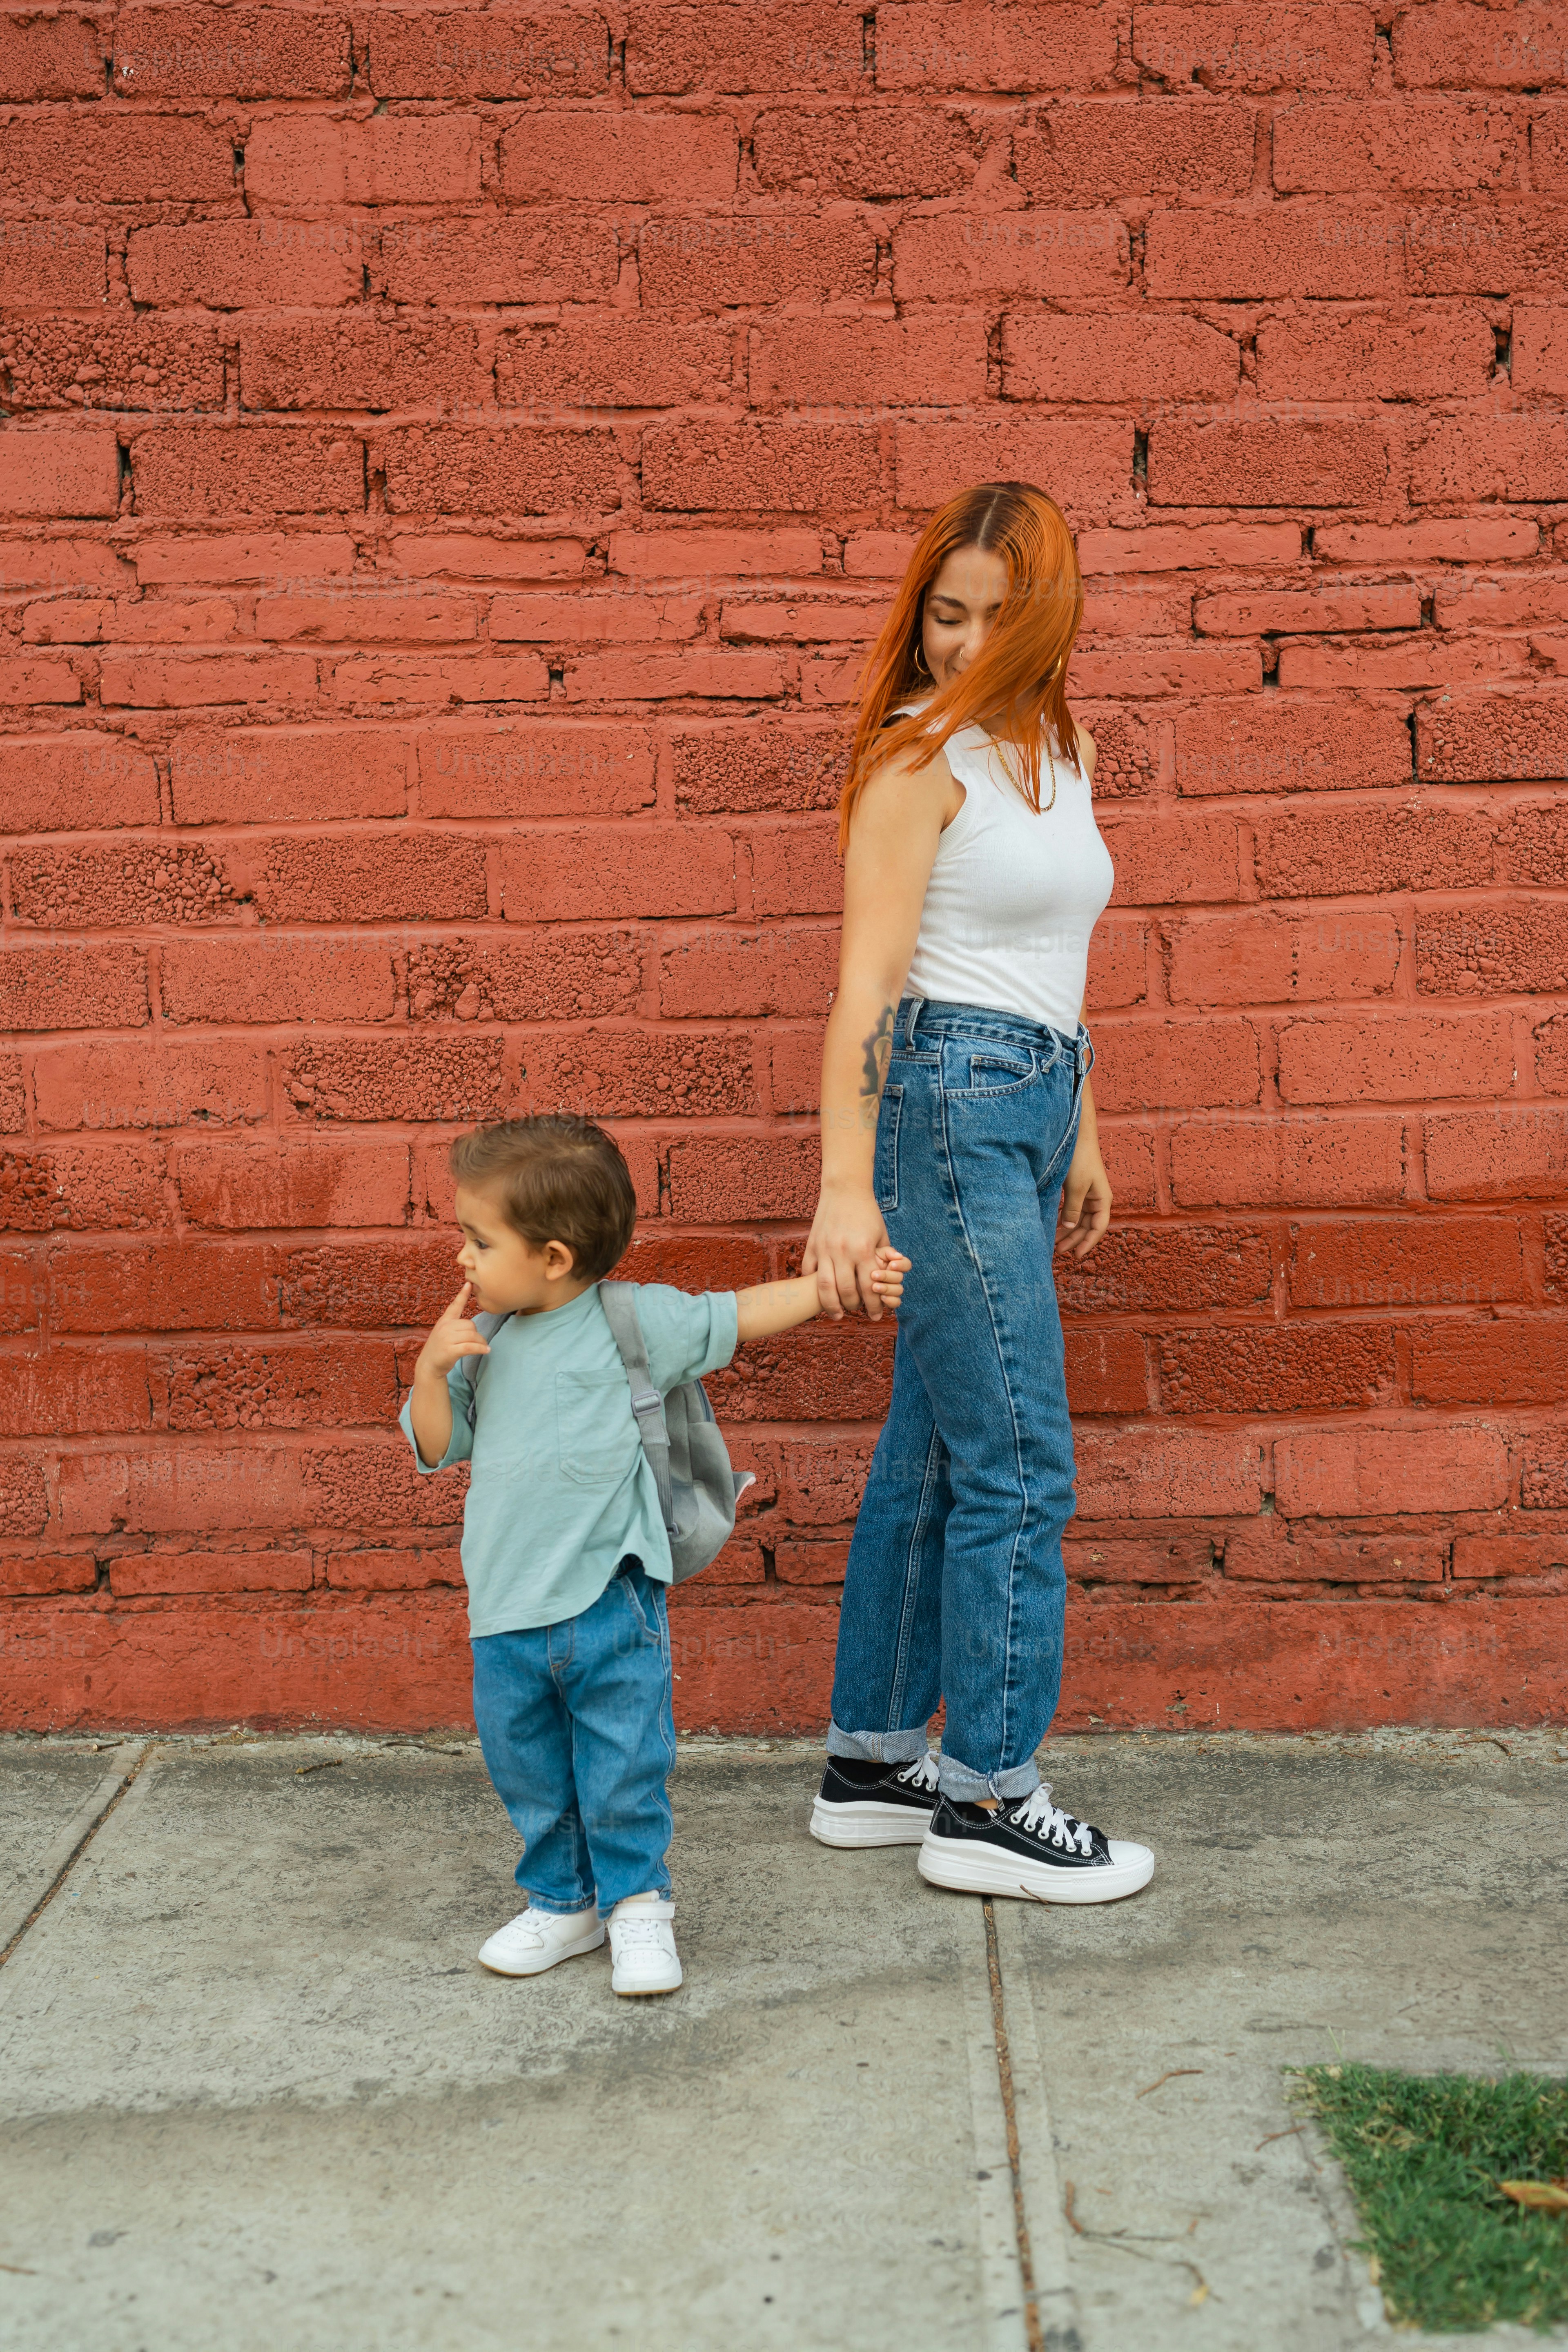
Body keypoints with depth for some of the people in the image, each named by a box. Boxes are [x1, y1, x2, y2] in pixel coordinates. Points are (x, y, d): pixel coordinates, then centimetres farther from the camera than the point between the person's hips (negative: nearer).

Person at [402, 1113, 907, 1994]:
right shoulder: (487, 1344, 7)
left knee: (625, 1770, 4)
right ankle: (564, 1901, 33)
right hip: (508, 1612, 5)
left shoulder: (630, 1323, -7)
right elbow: (437, 1446, 11)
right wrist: (433, 1369, -6)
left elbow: (736, 1317, 1)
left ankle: (639, 1904, 22)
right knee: (528, 1770, 15)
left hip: (610, 1601, -5)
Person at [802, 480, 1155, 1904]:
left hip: (1034, 1105, 8)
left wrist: (1081, 1137, 23)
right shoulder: (920, 756, -9)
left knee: (934, 1454, 12)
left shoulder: (1061, 751, 15)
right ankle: (987, 1800, 7)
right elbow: (866, 980, -17)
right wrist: (846, 1182, -25)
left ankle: (872, 1764, 23)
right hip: (949, 1103, -8)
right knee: (1020, 1464, -5)